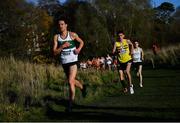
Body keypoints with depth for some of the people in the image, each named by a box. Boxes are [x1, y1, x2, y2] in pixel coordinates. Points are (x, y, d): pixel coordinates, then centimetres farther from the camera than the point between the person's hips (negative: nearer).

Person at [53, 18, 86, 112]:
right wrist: (62, 46, -21)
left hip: (73, 61, -4)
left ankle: (71, 103, -5)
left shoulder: (72, 35, -5)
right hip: (64, 62, 4)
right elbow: (55, 52, -6)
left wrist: (79, 49, -6)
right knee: (72, 81, 20)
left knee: (70, 81, -15)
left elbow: (81, 42, 13)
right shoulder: (56, 37, -1)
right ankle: (82, 87, 51)